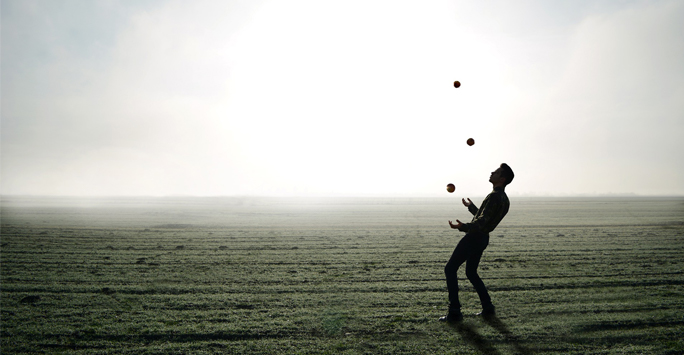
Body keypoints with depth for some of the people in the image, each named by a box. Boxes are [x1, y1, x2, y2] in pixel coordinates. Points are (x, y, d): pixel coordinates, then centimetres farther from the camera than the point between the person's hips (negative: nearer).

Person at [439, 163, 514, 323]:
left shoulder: (494, 196, -19)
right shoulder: (504, 199, 13)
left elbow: (482, 221, -30)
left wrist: (464, 226, -45)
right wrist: (471, 207, 42)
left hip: (474, 237, -10)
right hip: (483, 238, 10)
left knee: (450, 269, -5)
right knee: (471, 272, 22)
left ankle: (455, 312, -7)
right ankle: (488, 308, 22)